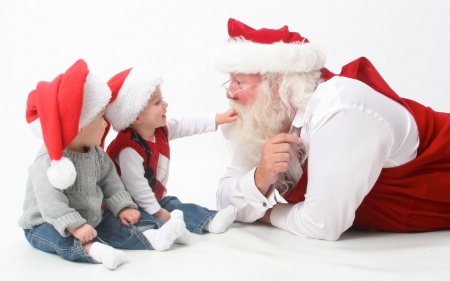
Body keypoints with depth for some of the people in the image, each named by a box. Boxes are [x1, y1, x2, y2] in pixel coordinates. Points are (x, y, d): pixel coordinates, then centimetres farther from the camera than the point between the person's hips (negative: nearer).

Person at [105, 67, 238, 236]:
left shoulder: (161, 129, -2)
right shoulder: (130, 149, -32)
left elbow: (189, 125, 6)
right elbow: (136, 186, -30)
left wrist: (219, 118, 5)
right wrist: (156, 211, -23)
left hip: (157, 198, 10)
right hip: (132, 206, -10)